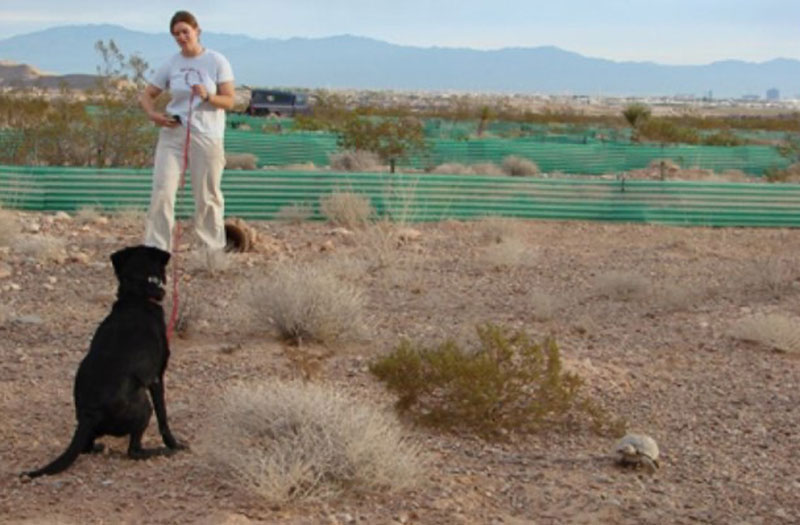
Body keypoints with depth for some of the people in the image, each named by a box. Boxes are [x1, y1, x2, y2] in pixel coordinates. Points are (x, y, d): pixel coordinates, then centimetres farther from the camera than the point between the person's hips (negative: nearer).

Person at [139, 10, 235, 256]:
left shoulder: (217, 61, -1)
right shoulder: (170, 65, 5)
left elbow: (229, 101, -3)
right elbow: (146, 95, 12)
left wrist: (207, 97, -22)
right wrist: (153, 114, -9)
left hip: (207, 136, -2)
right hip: (173, 133, 2)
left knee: (208, 197, 4)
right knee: (162, 192, -7)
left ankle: (215, 250, 19)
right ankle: (156, 249, -2)